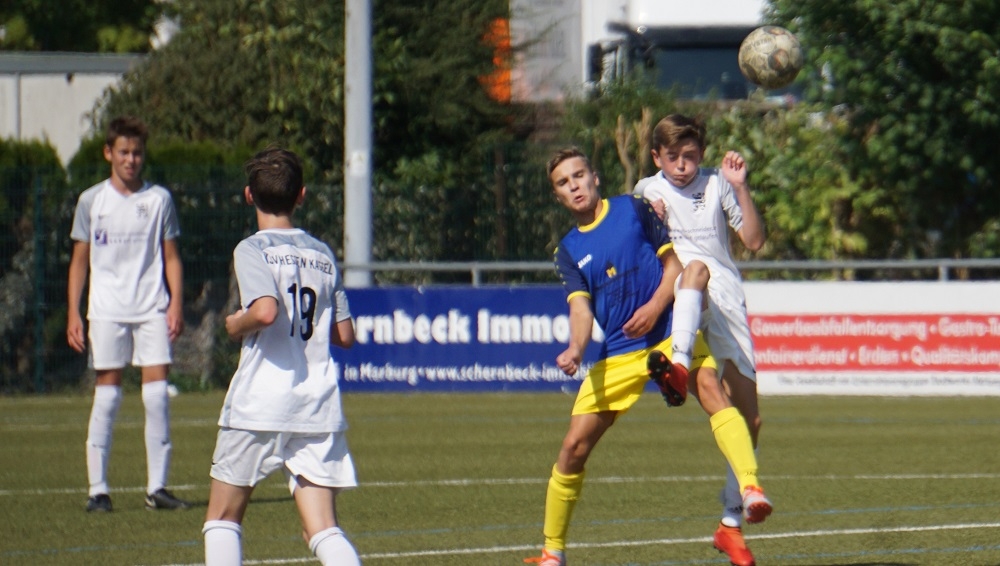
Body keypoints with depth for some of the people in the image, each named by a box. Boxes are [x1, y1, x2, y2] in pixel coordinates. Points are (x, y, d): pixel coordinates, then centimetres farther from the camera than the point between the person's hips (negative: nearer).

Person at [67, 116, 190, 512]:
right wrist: (73, 313, 1)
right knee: (107, 392, -3)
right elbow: (79, 261, 9)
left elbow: (171, 257, 10)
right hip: (106, 311, -1)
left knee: (157, 392, -6)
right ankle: (98, 488, 0)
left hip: (152, 309, 1)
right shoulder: (91, 201, 6)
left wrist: (176, 304, -2)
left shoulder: (158, 199, 7)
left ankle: (157, 487, 0)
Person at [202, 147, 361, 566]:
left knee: (223, 519, 12)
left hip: (260, 405, -4)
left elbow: (265, 311, -23)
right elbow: (345, 335, 13)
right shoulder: (323, 255, 12)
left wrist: (236, 325, -3)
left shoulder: (252, 250, -5)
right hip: (319, 406, 4)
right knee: (323, 532, -1)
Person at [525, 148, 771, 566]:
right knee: (574, 445, -2)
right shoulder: (568, 251, 10)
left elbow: (673, 264, 4)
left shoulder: (633, 209, 5)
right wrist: (575, 349, -23)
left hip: (670, 331, -3)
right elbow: (581, 308, -2)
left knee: (710, 388, -31)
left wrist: (655, 307, -15)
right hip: (618, 353, 3)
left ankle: (751, 488, -47)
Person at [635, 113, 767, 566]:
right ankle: (679, 361, -65)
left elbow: (754, 241, 8)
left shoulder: (716, 185, 13)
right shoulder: (647, 192, 13)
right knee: (697, 267, -41)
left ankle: (731, 524, 9)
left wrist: (740, 189, -3)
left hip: (727, 305, 3)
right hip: (676, 303, -3)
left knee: (749, 417, -2)